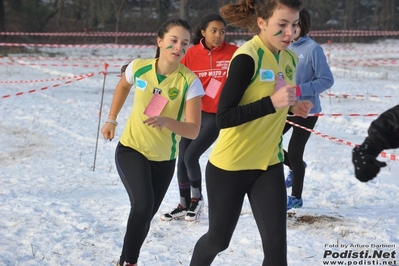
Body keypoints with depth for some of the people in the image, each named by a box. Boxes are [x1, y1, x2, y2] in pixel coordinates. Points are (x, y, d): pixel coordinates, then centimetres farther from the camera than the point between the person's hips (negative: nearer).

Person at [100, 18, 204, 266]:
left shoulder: (190, 82, -21)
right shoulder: (138, 68, -15)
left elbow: (193, 130, -25)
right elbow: (123, 86, 11)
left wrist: (165, 121, -42)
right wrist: (112, 119, 11)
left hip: (164, 159, 1)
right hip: (131, 149, -1)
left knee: (146, 214, 14)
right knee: (143, 205, -23)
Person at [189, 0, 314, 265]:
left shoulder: (290, 59, 2)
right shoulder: (247, 57, -22)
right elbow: (224, 118, -26)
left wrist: (293, 107, -4)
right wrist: (272, 103, -34)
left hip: (268, 165, 6)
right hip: (229, 165, -6)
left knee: (276, 245, -4)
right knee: (218, 239, 13)